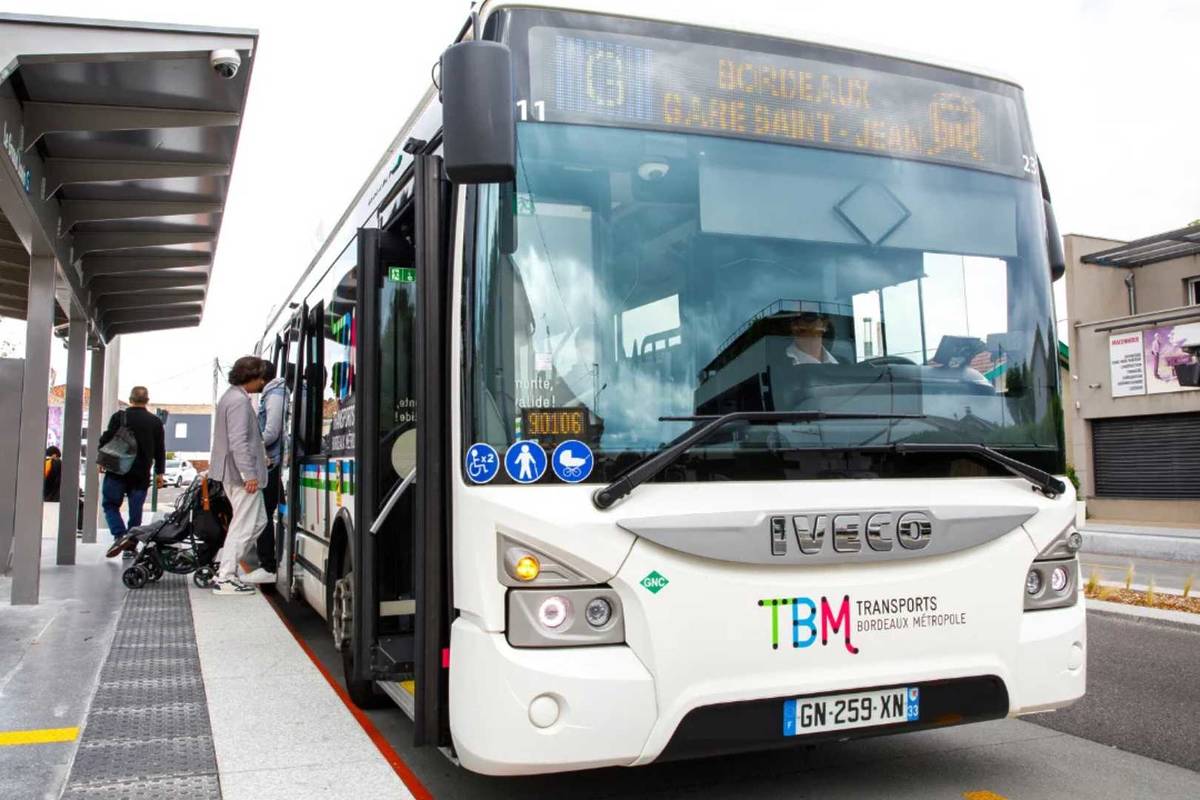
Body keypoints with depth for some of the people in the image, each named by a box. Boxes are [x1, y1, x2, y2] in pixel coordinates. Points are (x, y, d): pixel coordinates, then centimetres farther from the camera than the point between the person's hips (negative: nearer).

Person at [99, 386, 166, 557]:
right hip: (141, 475, 2)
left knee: (110, 505, 9)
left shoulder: (119, 417, -2)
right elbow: (160, 450, 8)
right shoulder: (155, 422, 5)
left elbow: (106, 440, -3)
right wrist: (159, 473, 14)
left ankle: (120, 536, -9)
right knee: (135, 511, 7)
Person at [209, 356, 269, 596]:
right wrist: (249, 474, -24)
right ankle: (225, 579, 1)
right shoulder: (240, 401, -16)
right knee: (243, 526, -4)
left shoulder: (231, 396, 18)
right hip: (241, 473, -11)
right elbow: (238, 441, -23)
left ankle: (227, 566, 19)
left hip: (233, 474, 11)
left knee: (258, 521, 16)